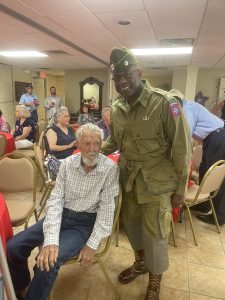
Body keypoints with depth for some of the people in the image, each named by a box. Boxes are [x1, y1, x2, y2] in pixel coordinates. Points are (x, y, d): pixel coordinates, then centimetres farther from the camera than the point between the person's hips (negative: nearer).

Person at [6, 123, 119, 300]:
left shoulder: (110, 168, -14)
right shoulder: (68, 164, -4)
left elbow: (106, 207, -12)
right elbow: (56, 199, -8)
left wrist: (93, 244, -17)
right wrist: (51, 239, -19)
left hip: (86, 222, -4)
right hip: (62, 215, 4)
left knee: (47, 264, -25)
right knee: (12, 247, -7)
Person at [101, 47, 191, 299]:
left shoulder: (164, 102, -18)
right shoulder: (116, 107, 1)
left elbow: (181, 148, -13)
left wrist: (180, 188, -10)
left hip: (157, 182, -5)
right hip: (128, 179, 6)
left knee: (154, 233, 7)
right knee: (130, 222, 20)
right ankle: (141, 261, 50)